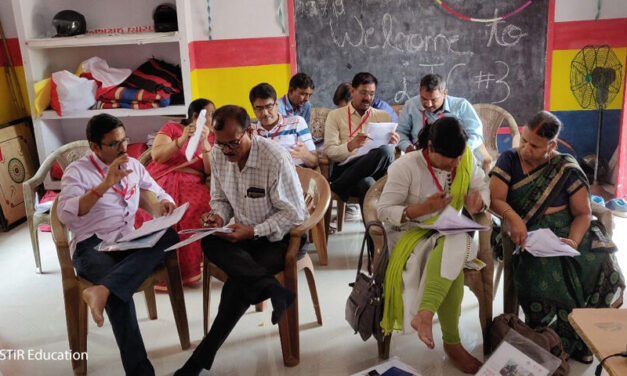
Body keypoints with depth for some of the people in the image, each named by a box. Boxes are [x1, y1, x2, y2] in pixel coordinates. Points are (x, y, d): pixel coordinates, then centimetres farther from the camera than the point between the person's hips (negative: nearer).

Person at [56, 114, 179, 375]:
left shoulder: (133, 165, 14)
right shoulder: (78, 171, -2)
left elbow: (159, 193, 24)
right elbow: (65, 215, -18)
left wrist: (166, 203, -2)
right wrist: (105, 185, -27)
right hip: (91, 246, -5)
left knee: (169, 235, -29)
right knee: (120, 292, -35)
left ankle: (102, 290, -41)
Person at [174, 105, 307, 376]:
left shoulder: (275, 158, -21)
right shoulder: (218, 155, -2)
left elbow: (294, 213, -17)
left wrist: (254, 232, -24)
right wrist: (219, 216, -11)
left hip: (278, 238, -6)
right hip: (242, 234, 6)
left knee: (238, 283, -28)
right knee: (209, 243, -28)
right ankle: (271, 287, -30)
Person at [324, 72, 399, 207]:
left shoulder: (383, 116, 26)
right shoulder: (335, 115, 17)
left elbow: (386, 151, 19)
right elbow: (329, 151, 4)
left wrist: (392, 144, -6)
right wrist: (351, 146, -17)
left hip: (376, 169, 4)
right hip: (346, 169, -4)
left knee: (385, 150, -34)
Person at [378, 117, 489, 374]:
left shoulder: (466, 160, 2)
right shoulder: (405, 166, -15)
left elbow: (483, 188, 6)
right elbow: (383, 211, -14)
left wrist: (478, 201, -19)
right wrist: (420, 209, -28)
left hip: (450, 231, 4)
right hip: (411, 233, -4)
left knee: (454, 252, -33)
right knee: (454, 265, -32)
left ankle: (424, 315, -34)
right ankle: (451, 342, -22)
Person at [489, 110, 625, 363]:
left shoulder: (567, 169, 0)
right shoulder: (509, 160, 0)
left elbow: (583, 213, -1)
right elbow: (495, 199, -9)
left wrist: (573, 242, -20)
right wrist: (514, 219, -29)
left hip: (567, 234, 1)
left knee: (605, 269, -24)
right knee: (547, 269, -32)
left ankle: (574, 337, -1)